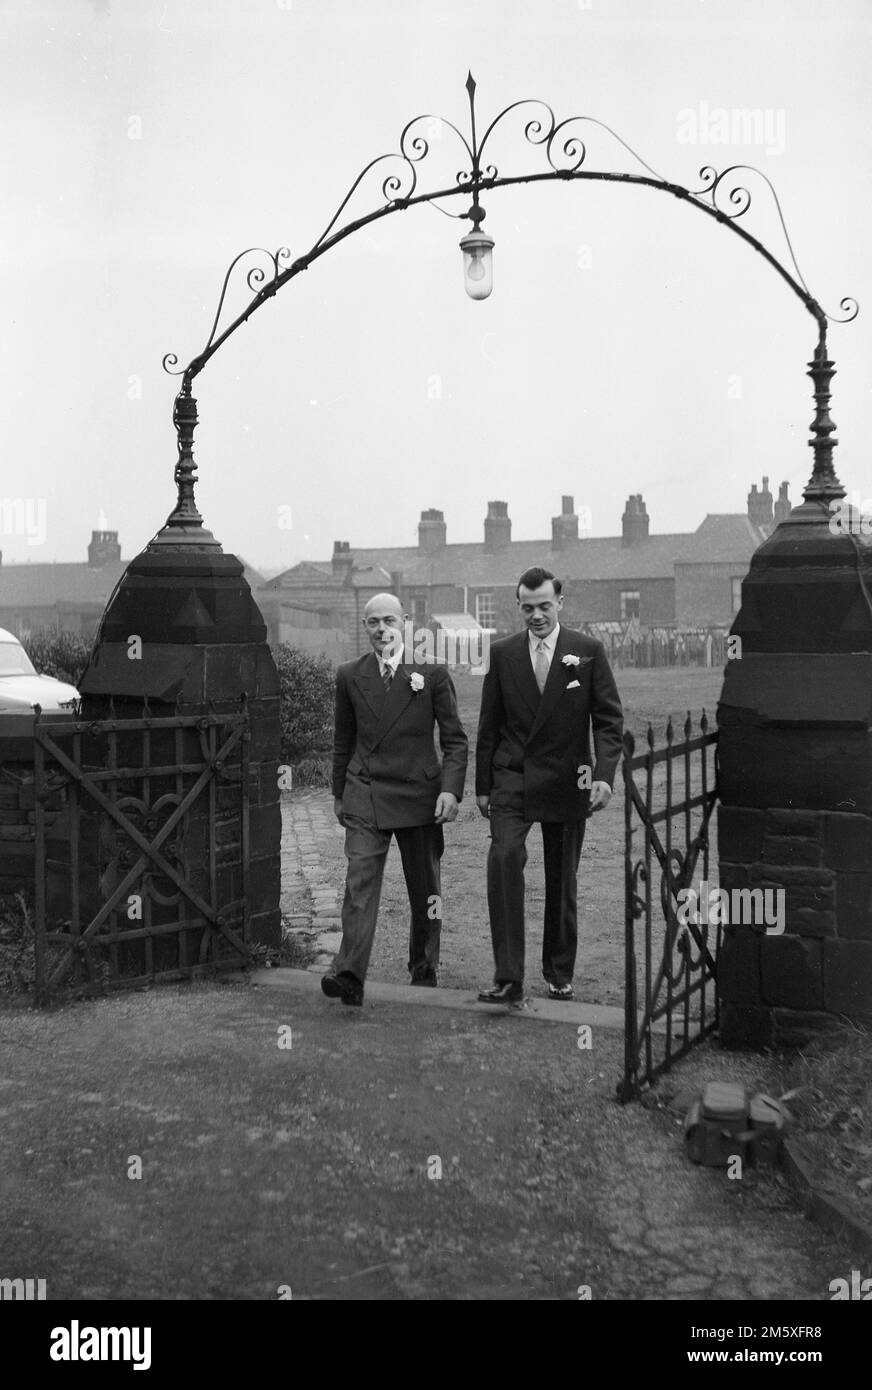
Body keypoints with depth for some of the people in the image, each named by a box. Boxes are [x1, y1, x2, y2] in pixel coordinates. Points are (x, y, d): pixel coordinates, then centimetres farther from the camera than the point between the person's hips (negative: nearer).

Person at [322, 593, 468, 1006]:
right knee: (360, 884, -13)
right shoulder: (349, 677, 6)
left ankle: (424, 970, 27)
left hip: (419, 797, 0)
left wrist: (451, 789, -11)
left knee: (425, 892, 9)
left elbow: (455, 739, 1)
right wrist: (339, 793, 16)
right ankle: (349, 975, -19)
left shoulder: (433, 675, 0)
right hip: (364, 797, 1)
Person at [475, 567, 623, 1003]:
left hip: (566, 781, 0)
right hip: (511, 779, 0)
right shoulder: (502, 653, 5)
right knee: (504, 858, -21)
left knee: (562, 880, 8)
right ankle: (508, 977, -20)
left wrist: (605, 775, -13)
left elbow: (609, 719, 0)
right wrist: (483, 785, 7)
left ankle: (559, 974, 25)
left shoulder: (588, 652, 1)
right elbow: (489, 725, 9)